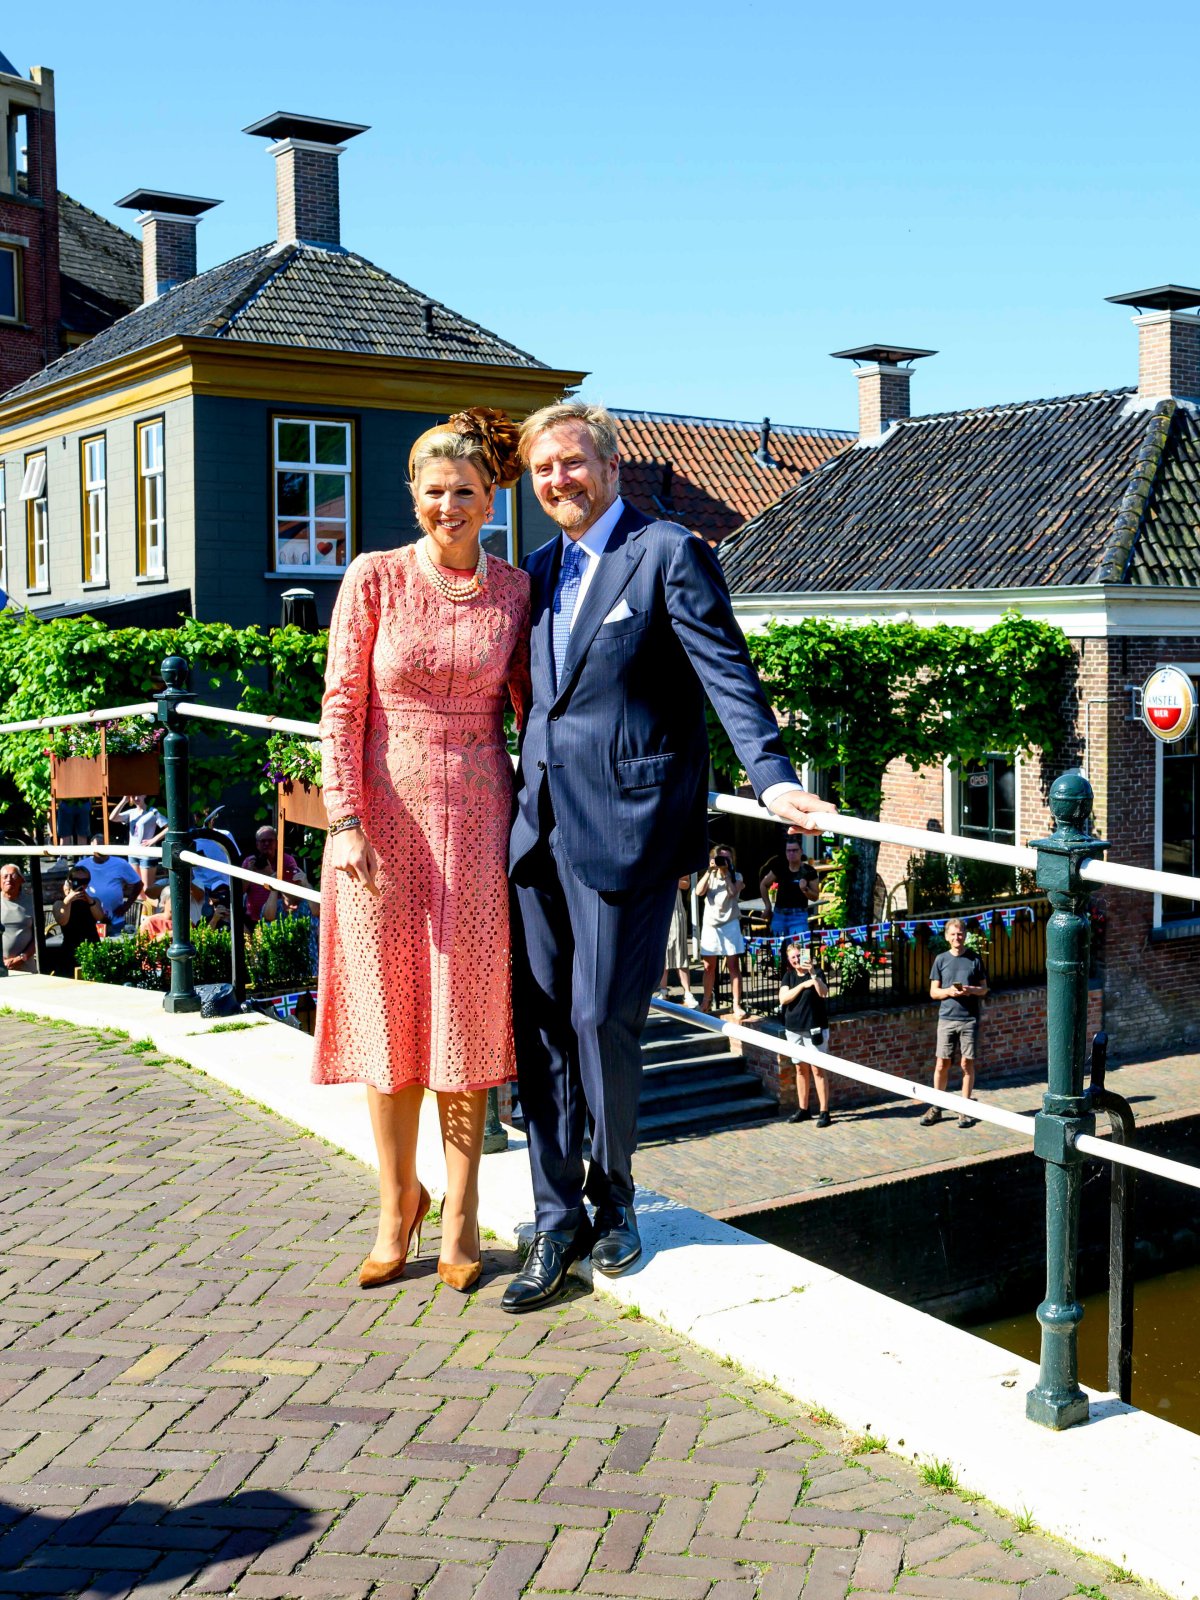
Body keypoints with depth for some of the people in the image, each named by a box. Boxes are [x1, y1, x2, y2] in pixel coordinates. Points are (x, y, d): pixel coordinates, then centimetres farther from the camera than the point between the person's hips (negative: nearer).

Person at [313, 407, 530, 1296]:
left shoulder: (514, 590, 3)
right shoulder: (375, 579, -1)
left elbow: (530, 701, 11)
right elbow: (342, 706, -3)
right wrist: (346, 821, -11)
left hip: (476, 814, 1)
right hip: (384, 813, -1)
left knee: (466, 1007, 5)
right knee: (389, 1007, 6)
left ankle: (461, 1214, 18)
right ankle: (398, 1205, 22)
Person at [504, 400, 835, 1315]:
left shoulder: (668, 553, -4)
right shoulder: (542, 570, 17)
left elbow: (727, 672, -12)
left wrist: (773, 778, -23)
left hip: (622, 828, -6)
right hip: (542, 825, 7)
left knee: (601, 1020, -3)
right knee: (540, 1024, 6)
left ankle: (614, 1196, 22)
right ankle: (559, 1221, 17)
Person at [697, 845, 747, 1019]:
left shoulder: (736, 876, 3)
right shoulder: (710, 876, 8)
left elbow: (732, 891, -17)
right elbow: (699, 891, -9)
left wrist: (726, 871, -11)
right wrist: (710, 871, -12)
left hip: (730, 924, -2)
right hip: (710, 924, 2)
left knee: (734, 965, -5)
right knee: (709, 966, 10)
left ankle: (736, 1005, -6)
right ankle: (706, 1001, 26)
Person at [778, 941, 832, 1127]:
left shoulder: (816, 972, -4)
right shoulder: (788, 976, 6)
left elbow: (824, 993, -21)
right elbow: (783, 998, -9)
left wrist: (812, 974, -31)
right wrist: (803, 985, -15)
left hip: (813, 1028, -4)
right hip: (793, 1028, 4)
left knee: (817, 1069, -5)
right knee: (801, 1069, 11)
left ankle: (824, 1111, -3)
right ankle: (803, 1109, 20)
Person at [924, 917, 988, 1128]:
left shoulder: (974, 959, 4)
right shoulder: (941, 960, 5)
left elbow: (984, 988, 8)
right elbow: (933, 992, 6)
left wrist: (971, 990, -13)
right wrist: (949, 991, -13)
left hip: (970, 1019, -1)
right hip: (946, 1018, 1)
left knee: (967, 1063, 2)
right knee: (942, 1064, 1)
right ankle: (936, 1108, 13)